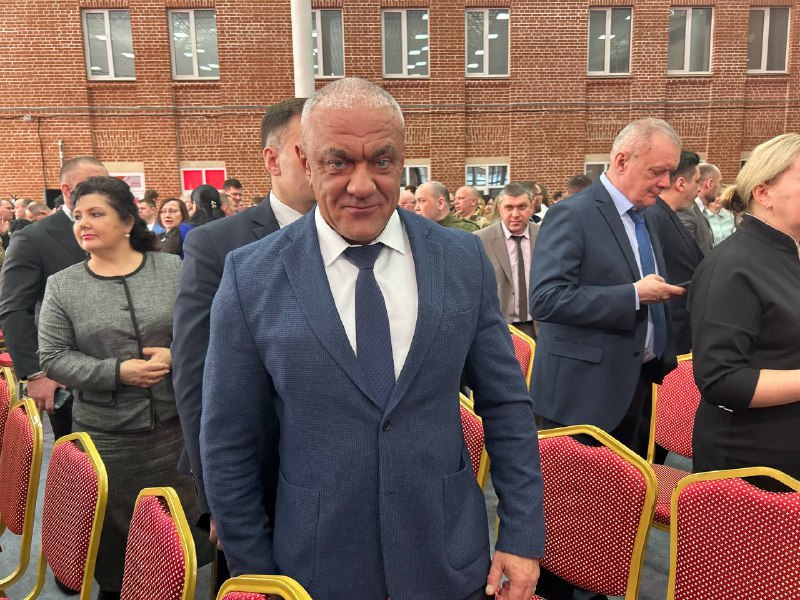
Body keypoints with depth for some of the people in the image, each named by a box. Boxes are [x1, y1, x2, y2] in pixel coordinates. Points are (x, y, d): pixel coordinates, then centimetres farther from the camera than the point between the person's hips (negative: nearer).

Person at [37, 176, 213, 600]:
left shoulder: (173, 269, 0)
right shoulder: (62, 285, 0)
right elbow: (52, 357, -2)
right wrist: (116, 372, -15)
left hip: (177, 425, 1)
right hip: (105, 435, 0)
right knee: (113, 536, 14)